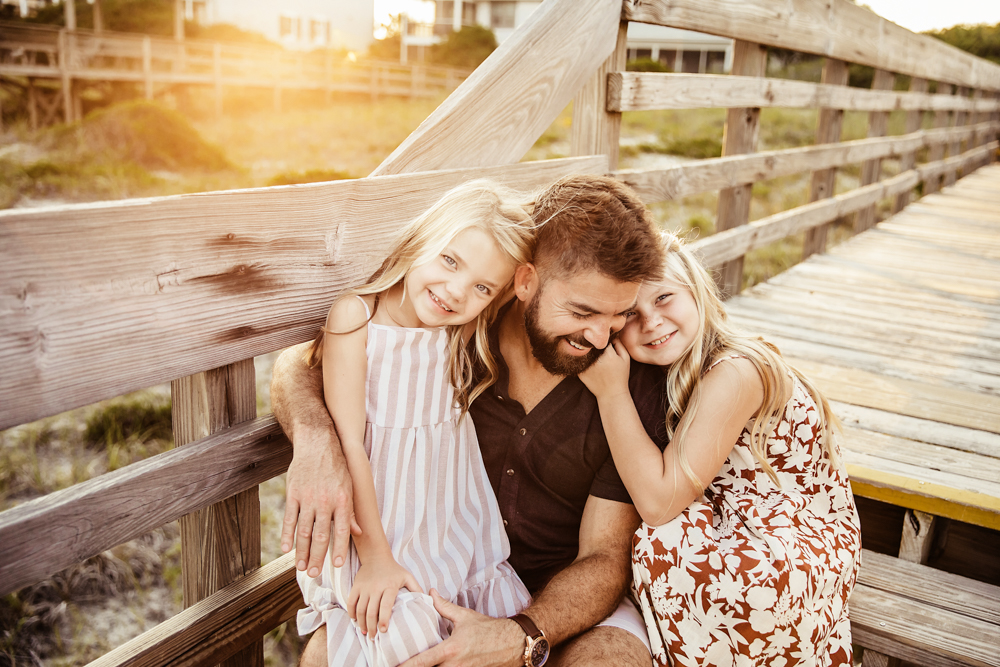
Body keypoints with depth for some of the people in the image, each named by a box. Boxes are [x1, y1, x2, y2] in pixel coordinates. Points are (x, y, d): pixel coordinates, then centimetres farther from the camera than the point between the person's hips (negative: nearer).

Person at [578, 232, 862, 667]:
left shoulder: (733, 374, -27)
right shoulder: (680, 369, 0)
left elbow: (658, 501, -27)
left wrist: (611, 390, -27)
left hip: (803, 558, -8)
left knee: (658, 546, -26)